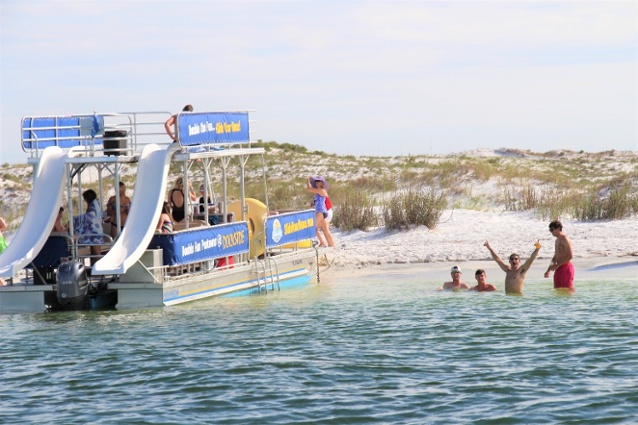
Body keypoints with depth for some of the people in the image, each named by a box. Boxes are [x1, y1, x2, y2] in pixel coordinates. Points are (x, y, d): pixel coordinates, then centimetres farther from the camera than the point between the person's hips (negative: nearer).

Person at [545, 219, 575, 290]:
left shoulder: (565, 239, -12)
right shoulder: (557, 240, 18)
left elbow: (570, 256, -19)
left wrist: (557, 265, -17)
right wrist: (548, 270, 18)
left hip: (566, 268, -10)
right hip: (559, 269, 10)